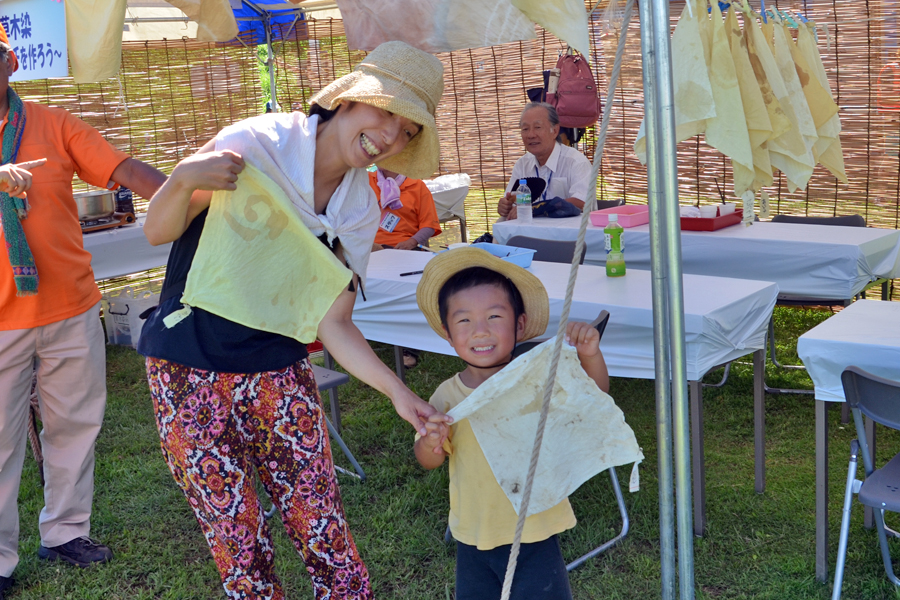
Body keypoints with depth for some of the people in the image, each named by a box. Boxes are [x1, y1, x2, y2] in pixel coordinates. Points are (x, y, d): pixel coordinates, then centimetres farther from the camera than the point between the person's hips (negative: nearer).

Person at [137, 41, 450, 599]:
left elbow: (333, 323, 0)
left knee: (328, 537, 2)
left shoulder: (360, 209, 0)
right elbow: (158, 231, -10)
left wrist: (398, 392, -12)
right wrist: (184, 178, -31)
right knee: (242, 550, 2)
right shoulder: (258, 143, -15)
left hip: (279, 372, 4)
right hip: (190, 369, -4)